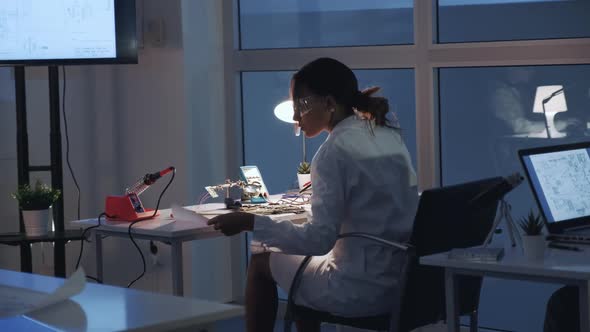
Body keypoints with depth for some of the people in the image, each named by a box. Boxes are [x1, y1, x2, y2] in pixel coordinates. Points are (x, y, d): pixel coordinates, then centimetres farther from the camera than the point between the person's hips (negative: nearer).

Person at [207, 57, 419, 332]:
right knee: (300, 255, 30)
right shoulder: (389, 136, 7)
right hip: (404, 280, 8)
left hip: (363, 289, -8)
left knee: (261, 263, 16)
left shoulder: (335, 151, -17)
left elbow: (319, 239, -21)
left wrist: (251, 223, -17)